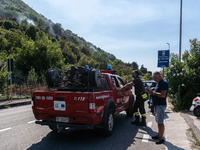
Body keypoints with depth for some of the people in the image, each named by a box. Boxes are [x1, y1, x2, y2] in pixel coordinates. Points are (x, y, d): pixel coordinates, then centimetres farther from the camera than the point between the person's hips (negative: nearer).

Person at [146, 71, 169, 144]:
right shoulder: (159, 83, 15)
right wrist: (151, 91, 4)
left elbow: (162, 95, -25)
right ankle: (159, 135, 29)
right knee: (158, 122, 17)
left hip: (161, 105, -10)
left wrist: (153, 92, -20)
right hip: (157, 105, 10)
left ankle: (161, 138, 5)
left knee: (160, 122, -3)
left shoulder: (164, 83, -16)